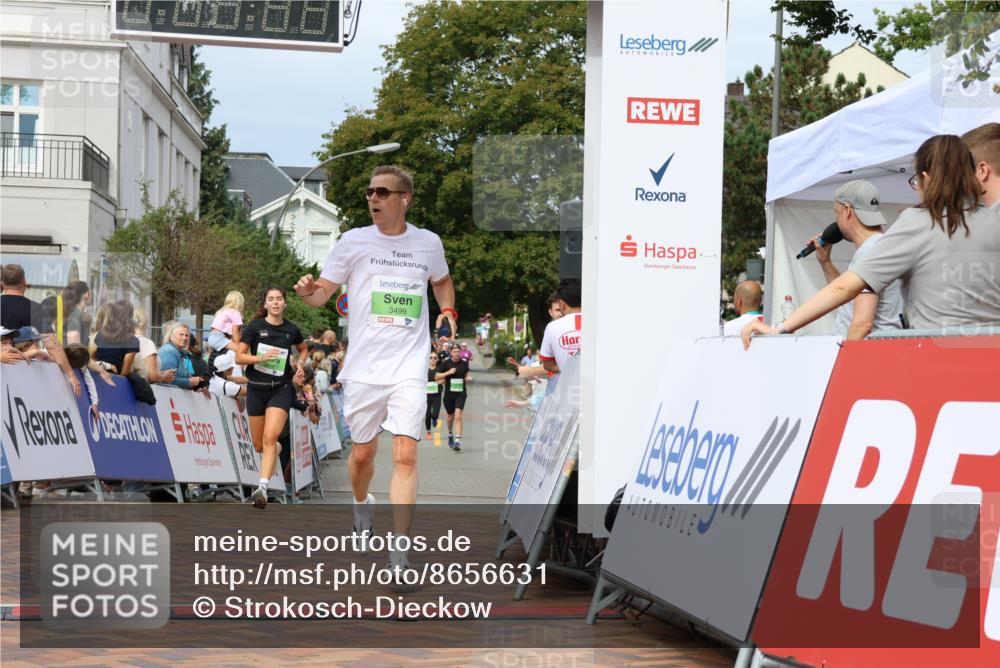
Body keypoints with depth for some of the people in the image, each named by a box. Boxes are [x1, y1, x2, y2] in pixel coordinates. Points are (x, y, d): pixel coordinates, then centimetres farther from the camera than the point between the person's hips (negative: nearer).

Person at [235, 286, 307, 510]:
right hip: (256, 388, 1)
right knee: (258, 445, 10)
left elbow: (303, 349, 24)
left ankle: (263, 488, -27)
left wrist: (300, 364, 4)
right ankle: (278, 449, 47)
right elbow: (239, 357, -6)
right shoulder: (255, 326, -3)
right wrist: (261, 357, -21)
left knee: (270, 437, -21)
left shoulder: (291, 329, 2)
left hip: (281, 388, -1)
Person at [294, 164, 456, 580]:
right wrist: (309, 292, -20)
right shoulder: (354, 241, 1)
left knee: (405, 455, -12)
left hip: (409, 368, 0)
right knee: (362, 454, 9)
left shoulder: (429, 243, 6)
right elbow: (323, 293, 2)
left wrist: (448, 311, 7)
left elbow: (442, 281, 26)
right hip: (363, 368, 0)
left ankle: (399, 553, -11)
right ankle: (362, 504, 43)